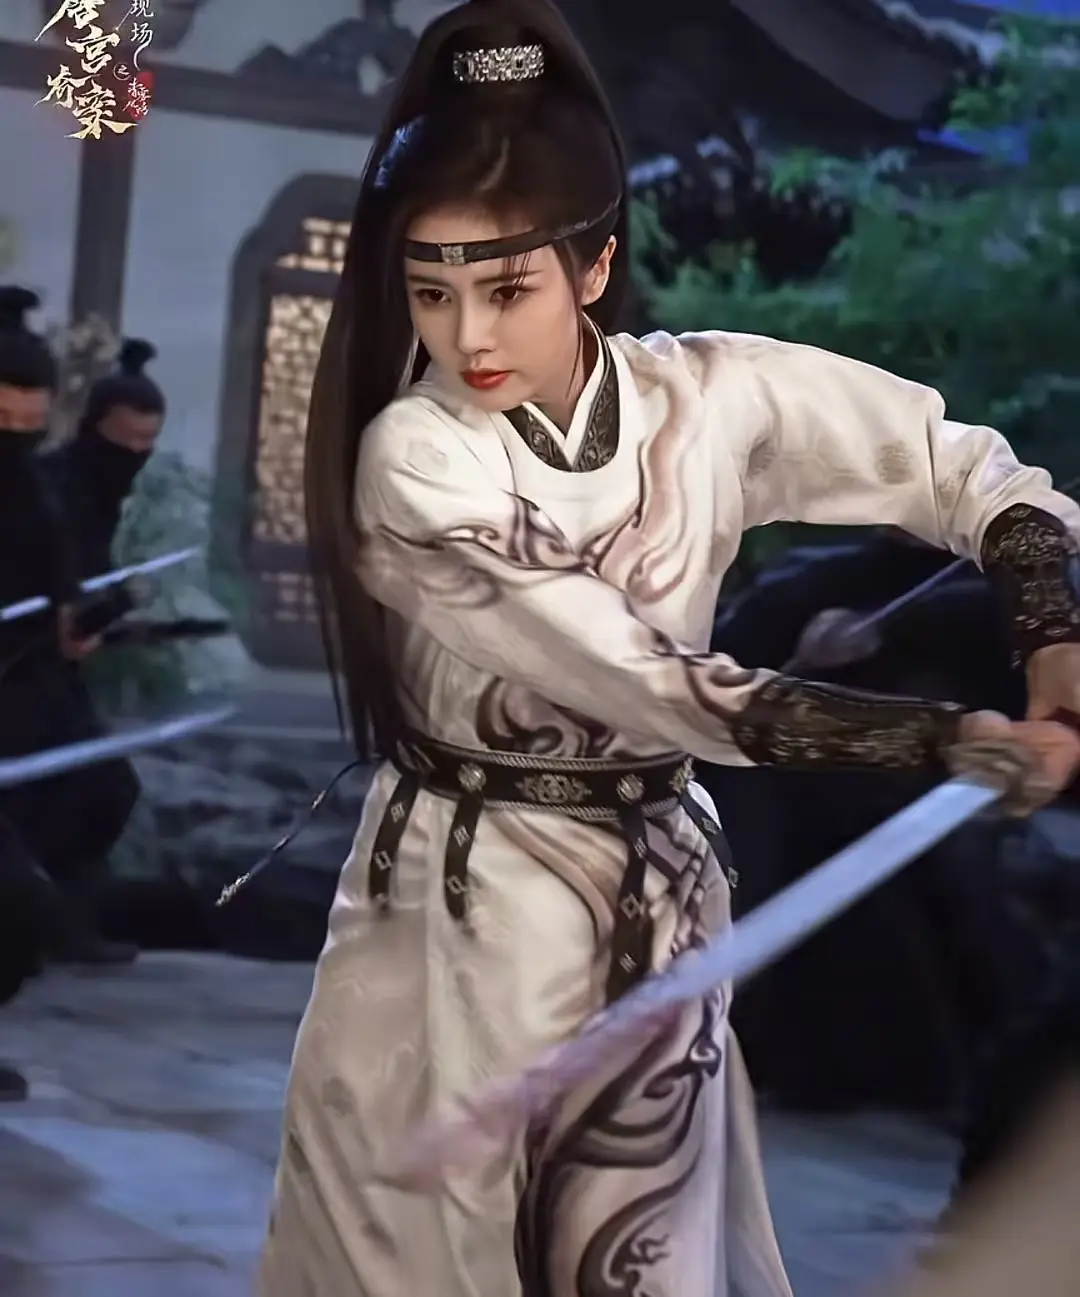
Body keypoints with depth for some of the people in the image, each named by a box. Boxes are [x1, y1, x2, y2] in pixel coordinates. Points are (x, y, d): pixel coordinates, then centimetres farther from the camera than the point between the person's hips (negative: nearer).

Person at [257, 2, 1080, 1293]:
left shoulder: (711, 396, -8)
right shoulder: (413, 461, -19)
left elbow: (968, 468, 4)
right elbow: (651, 683, -23)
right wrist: (949, 738, -24)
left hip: (657, 895, 3)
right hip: (460, 904, -3)